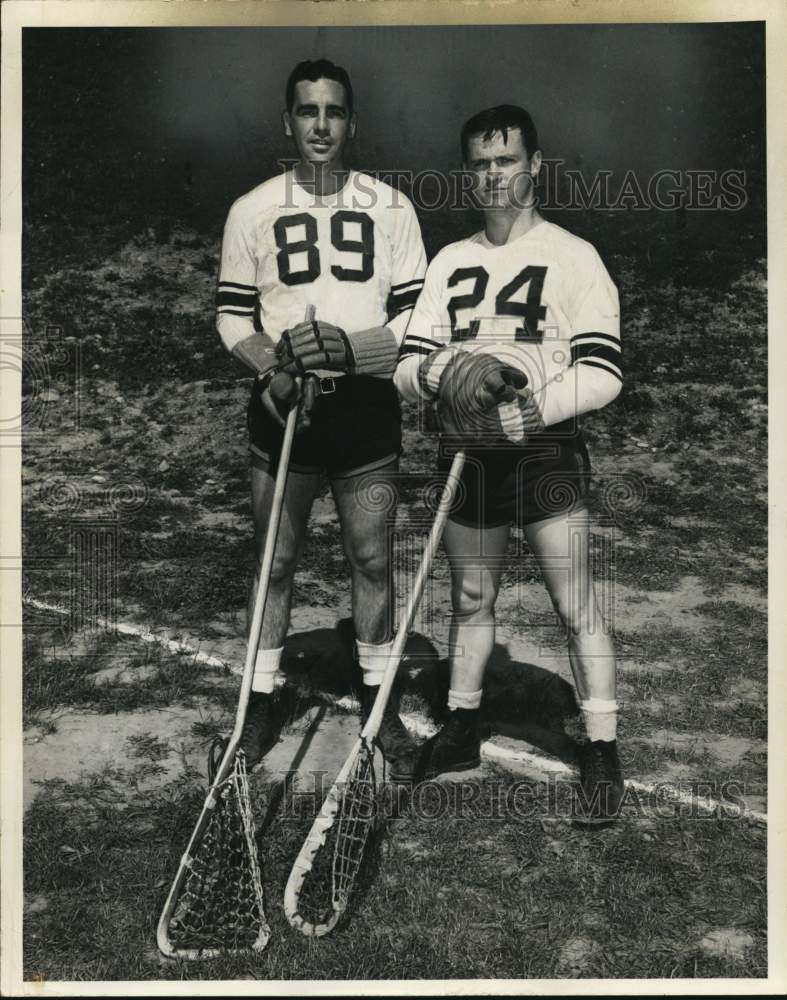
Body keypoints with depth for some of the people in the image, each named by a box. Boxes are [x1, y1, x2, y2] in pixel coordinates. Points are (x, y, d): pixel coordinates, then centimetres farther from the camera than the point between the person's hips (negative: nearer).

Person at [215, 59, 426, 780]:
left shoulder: (390, 207, 3)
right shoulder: (252, 211, 4)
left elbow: (417, 316, 0)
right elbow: (232, 316, 6)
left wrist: (351, 347, -17)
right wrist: (270, 369, -13)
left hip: (366, 408, 0)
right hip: (283, 406, 0)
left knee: (372, 559, 7)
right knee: (275, 562, 7)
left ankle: (378, 698, 24)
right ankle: (262, 701, 23)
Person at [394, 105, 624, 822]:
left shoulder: (573, 257, -2)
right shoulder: (449, 261, 12)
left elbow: (601, 375, -11)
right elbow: (408, 369, 5)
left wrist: (522, 409, -21)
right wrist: (451, 369, -16)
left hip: (547, 452, -4)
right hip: (467, 457, 5)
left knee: (576, 606, -2)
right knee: (471, 599, 15)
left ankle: (602, 750, 13)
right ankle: (462, 728, 32)